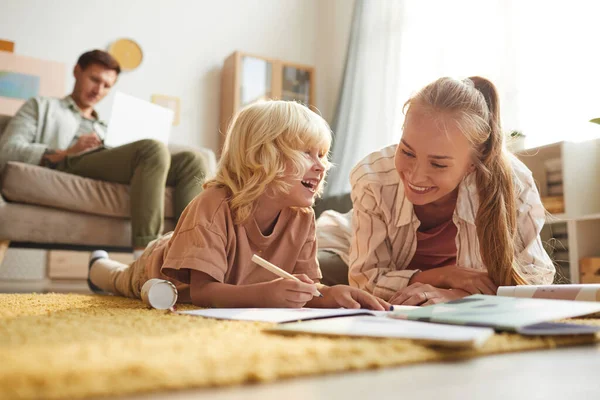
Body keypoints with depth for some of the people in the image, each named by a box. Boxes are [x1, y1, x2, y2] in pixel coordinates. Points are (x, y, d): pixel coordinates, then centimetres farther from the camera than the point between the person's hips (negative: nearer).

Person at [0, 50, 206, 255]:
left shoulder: (106, 128, 40)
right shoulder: (41, 106, 26)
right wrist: (65, 152, -9)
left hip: (114, 174, 5)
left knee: (191, 160, -16)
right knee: (154, 149, -30)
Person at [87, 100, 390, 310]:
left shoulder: (302, 217, -27)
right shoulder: (215, 205, -45)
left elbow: (305, 284, -27)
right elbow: (202, 291, -49)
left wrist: (329, 294, -50)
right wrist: (264, 294, -66)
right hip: (158, 268, -4)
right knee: (121, 279, 28)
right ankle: (100, 264, 64)